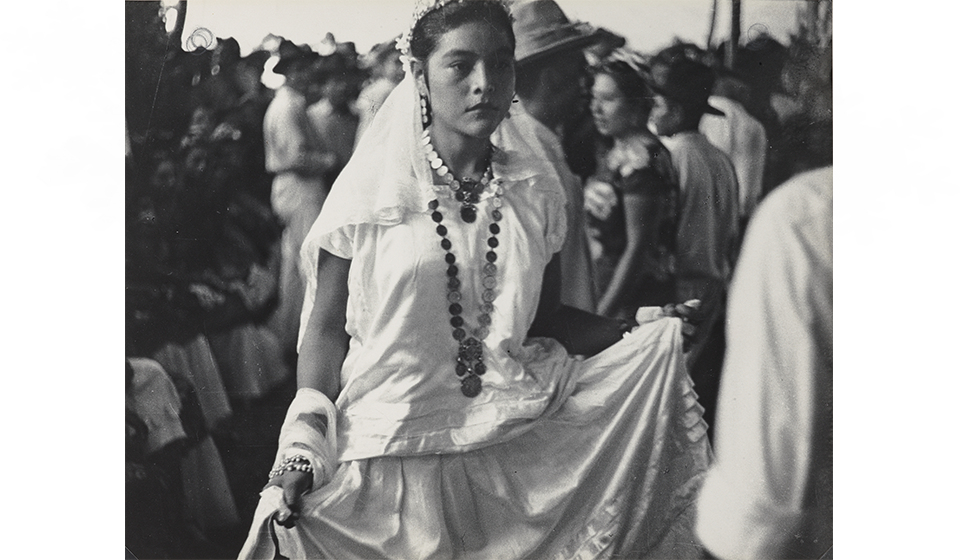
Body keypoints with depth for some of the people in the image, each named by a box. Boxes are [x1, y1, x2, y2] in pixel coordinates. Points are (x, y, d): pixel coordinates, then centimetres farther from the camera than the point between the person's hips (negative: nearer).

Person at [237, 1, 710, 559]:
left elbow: (543, 317, 11)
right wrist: (303, 445, -15)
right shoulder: (370, 186, -6)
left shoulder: (536, 191, 3)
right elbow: (326, 327, -3)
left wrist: (641, 334, -4)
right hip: (391, 454, -3)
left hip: (512, 454, 3)